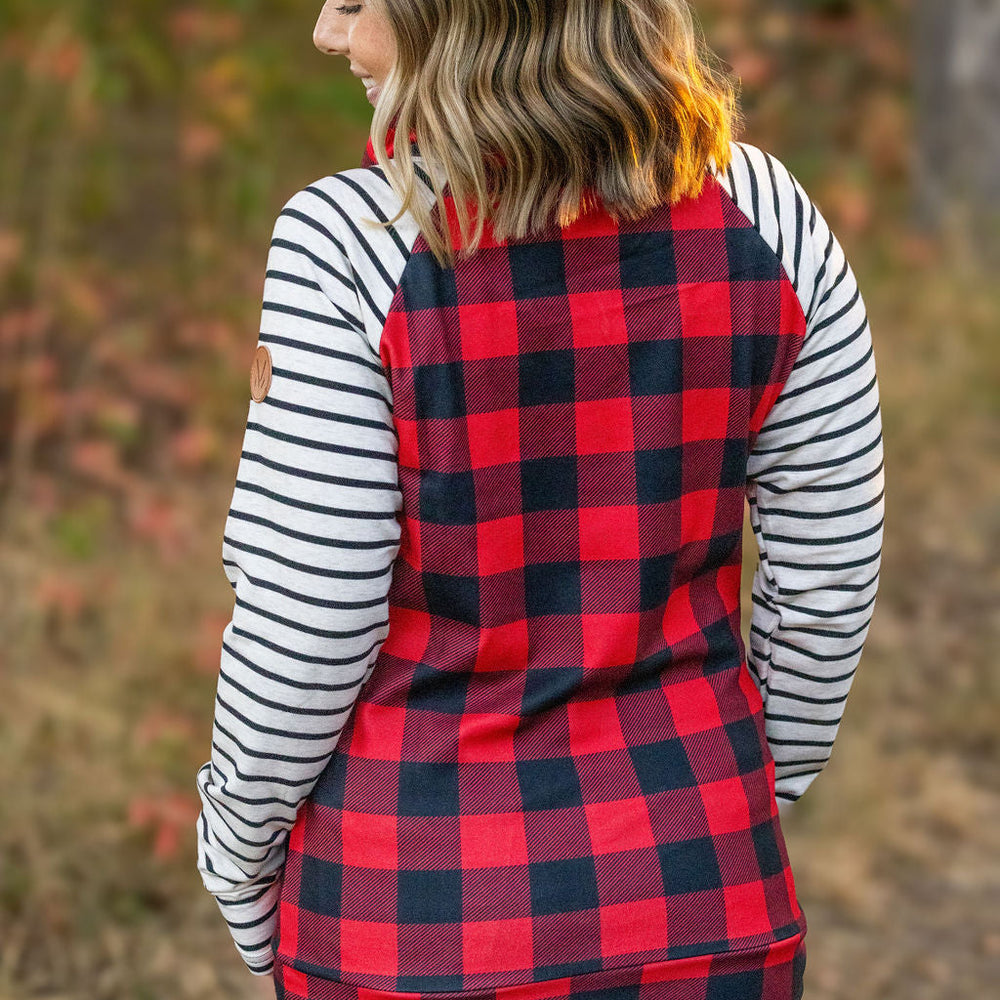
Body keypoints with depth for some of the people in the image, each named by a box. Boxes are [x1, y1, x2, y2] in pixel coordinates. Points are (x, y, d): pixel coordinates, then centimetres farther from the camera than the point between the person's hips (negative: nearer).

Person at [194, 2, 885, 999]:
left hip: (419, 916, -3)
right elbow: (827, 575, 4)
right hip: (703, 895, 3)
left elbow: (302, 637, -13)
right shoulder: (766, 218, -4)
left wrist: (237, 871, 3)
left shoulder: (346, 242, -16)